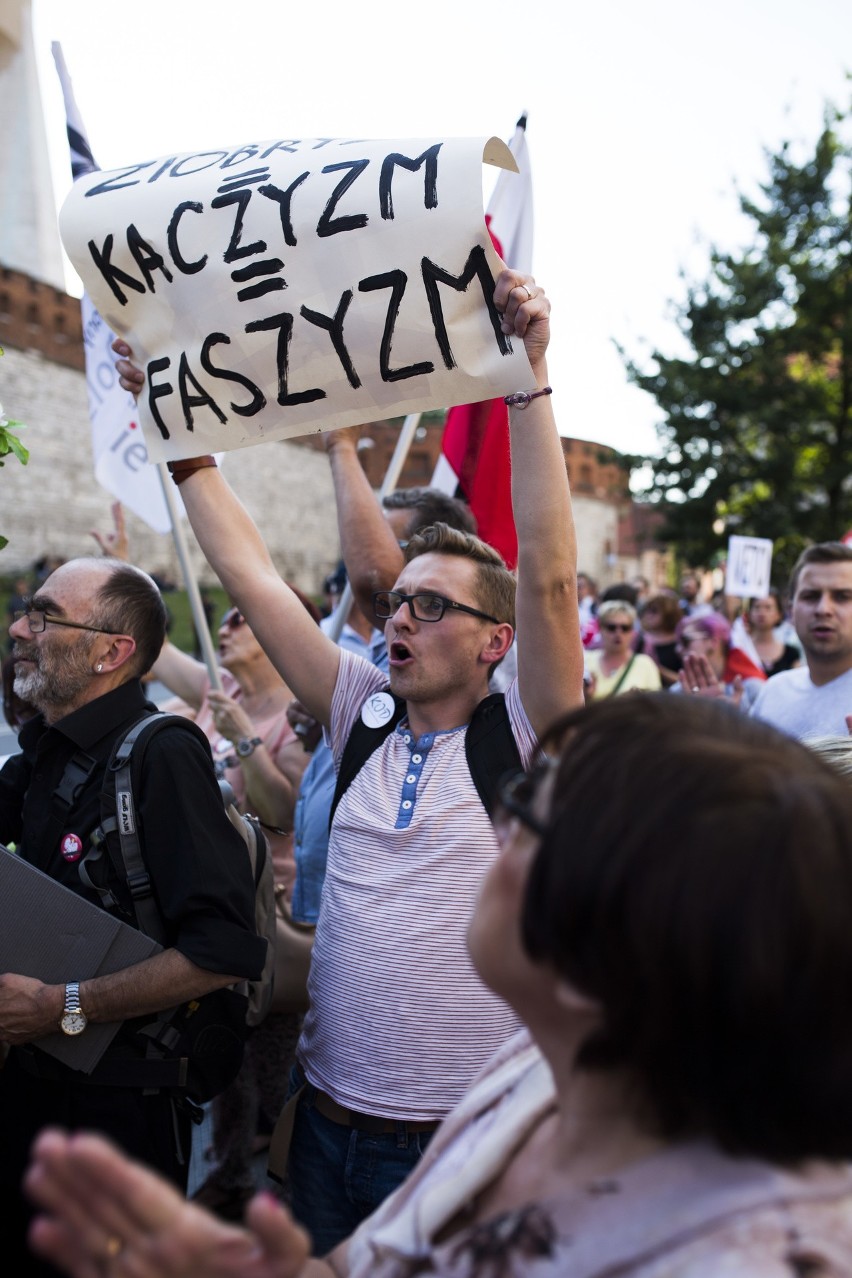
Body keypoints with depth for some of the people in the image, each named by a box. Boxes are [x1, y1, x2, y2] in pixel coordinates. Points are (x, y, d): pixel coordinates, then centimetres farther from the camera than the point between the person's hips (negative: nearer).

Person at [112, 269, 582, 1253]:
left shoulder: (524, 739, -10)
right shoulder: (364, 716, 2)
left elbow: (549, 576, -23)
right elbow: (251, 576, 3)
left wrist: (528, 377, -27)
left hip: (460, 1140, -4)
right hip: (327, 1120, 5)